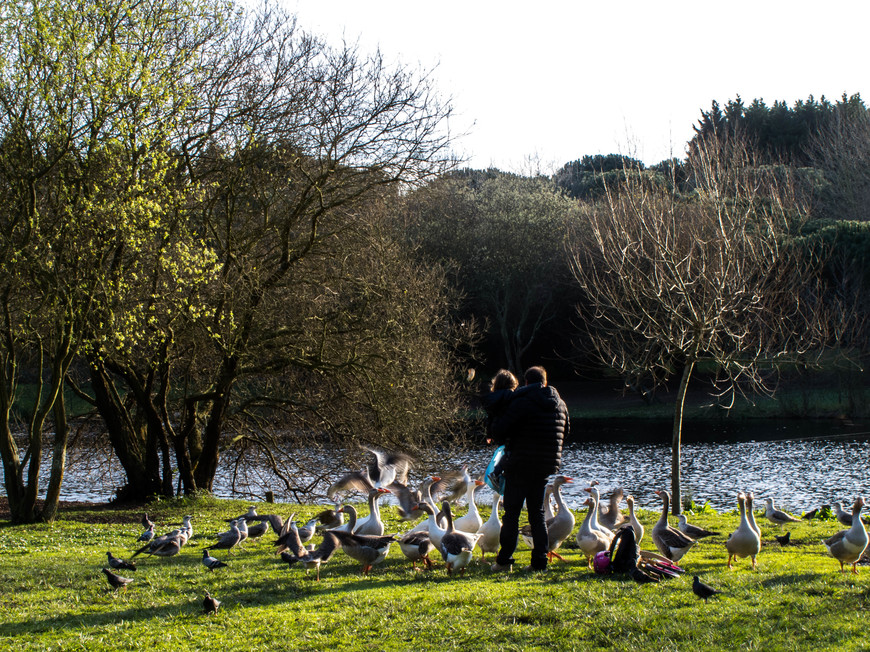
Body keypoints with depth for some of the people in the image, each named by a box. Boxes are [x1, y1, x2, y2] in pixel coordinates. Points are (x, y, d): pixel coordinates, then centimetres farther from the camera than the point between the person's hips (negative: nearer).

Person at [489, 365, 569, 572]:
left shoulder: (522, 402, -12)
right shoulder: (560, 404, 8)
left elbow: (498, 430, -16)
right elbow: (565, 432, 21)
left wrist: (503, 441, 7)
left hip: (520, 465, -5)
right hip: (545, 467, 6)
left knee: (512, 511, 1)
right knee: (537, 513, 12)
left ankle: (504, 560, 1)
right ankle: (540, 561, 7)